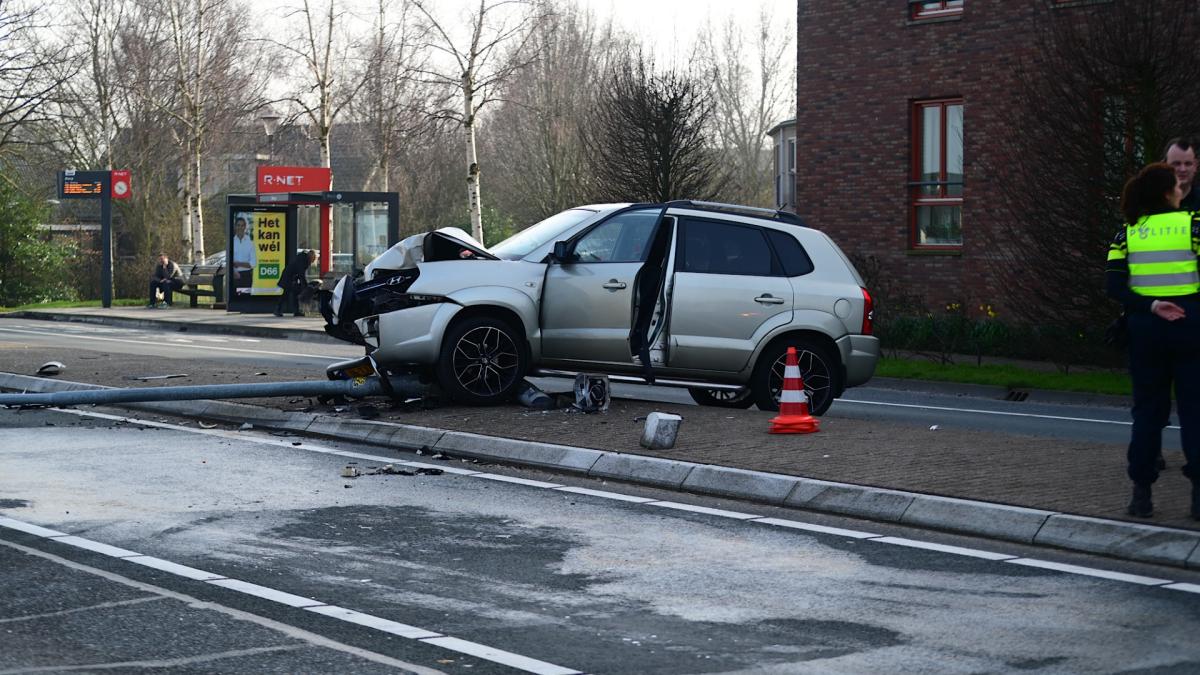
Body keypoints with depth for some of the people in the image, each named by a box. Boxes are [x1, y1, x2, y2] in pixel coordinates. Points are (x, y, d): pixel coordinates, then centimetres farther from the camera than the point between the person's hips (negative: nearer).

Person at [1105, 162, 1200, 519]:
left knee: (1147, 409, 11)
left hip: (1145, 326, 2)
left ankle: (1141, 494, 9)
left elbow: (1113, 286, -7)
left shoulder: (1128, 232, 3)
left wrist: (1151, 306, -10)